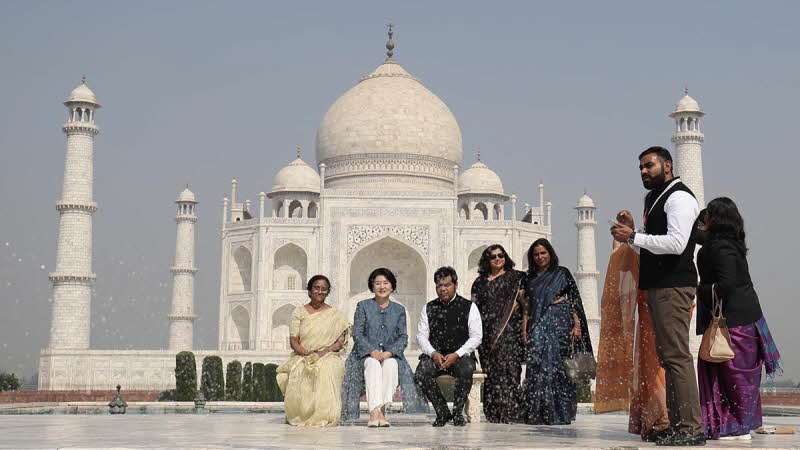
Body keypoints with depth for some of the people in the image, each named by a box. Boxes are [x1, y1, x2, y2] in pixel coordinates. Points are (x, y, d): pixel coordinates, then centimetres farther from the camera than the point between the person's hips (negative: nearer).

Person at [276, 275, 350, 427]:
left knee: (327, 370, -40)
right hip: (302, 356, 1)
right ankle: (298, 415, -16)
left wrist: (325, 351, -15)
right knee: (297, 374, -37)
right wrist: (307, 353, -14)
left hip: (328, 356, 0)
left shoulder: (335, 315, 12)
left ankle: (323, 416, -27)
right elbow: (293, 341, 4)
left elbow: (340, 342, 5)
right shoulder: (299, 312, 12)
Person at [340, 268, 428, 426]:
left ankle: (381, 409, -39)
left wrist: (389, 352, -13)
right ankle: (375, 412, -48)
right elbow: (357, 333, -1)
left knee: (391, 364, -34)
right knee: (373, 364, -35)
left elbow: (403, 337, 7)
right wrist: (372, 351, -17)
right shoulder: (363, 306, 9)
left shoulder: (399, 310, 14)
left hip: (391, 355, 2)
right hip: (366, 354, -1)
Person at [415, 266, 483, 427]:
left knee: (466, 370, -36)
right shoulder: (429, 308, 13)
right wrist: (433, 353, -12)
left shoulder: (469, 307, 5)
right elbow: (421, 335, 8)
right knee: (420, 374, -29)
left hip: (460, 355, -2)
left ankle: (458, 412, -13)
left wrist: (457, 355, -14)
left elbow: (476, 336, -1)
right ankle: (442, 412, -10)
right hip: (435, 355, 2)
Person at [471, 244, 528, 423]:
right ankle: (494, 415, 2)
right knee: (490, 372, -1)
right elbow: (474, 308, 17)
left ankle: (511, 414, -11)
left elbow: (525, 303, 4)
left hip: (509, 330, -3)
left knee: (507, 368, -12)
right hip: (486, 332, 3)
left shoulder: (515, 277, 9)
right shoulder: (480, 282, 18)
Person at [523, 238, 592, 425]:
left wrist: (577, 324, -6)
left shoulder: (562, 273, 8)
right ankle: (537, 414, -5)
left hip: (559, 322, -3)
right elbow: (527, 306, 16)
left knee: (554, 363, -10)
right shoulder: (530, 277, 18)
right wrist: (524, 328, 5)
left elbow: (574, 299, 4)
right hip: (538, 325, 3)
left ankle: (559, 413, -5)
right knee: (537, 363, -7)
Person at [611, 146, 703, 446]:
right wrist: (632, 231, 10)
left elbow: (676, 243, -20)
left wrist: (634, 237, -16)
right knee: (668, 356, 9)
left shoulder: (679, 197, -7)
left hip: (673, 286, -10)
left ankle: (690, 429, -13)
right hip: (658, 286, 10)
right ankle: (676, 425, 13)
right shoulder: (656, 199, 23)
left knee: (676, 356, -13)